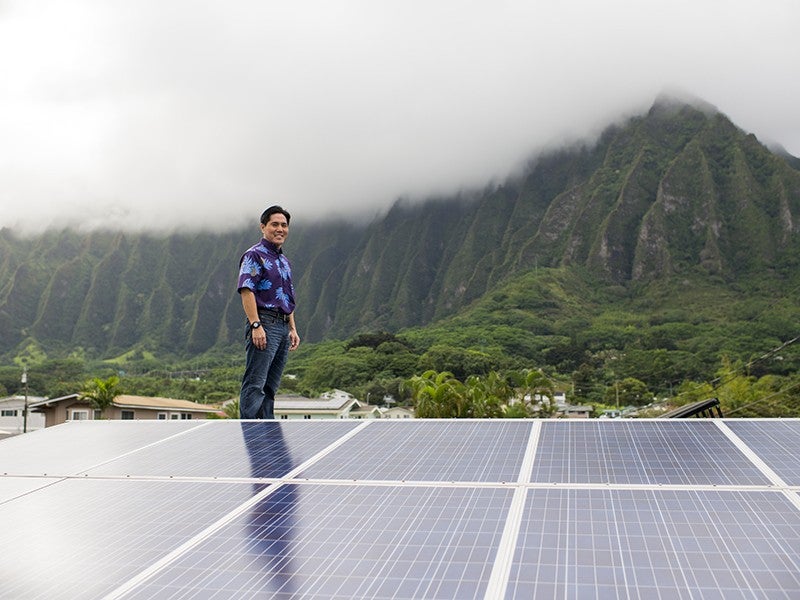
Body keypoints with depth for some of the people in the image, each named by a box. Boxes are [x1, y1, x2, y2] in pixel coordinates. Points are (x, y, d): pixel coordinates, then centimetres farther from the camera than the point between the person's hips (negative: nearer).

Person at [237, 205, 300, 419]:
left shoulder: (284, 261, 22)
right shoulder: (254, 255, -4)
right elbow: (246, 291, -14)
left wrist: (293, 329, 18)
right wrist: (256, 325, -22)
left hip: (283, 326, 9)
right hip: (264, 324, -8)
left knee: (270, 388, 11)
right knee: (254, 385, -10)